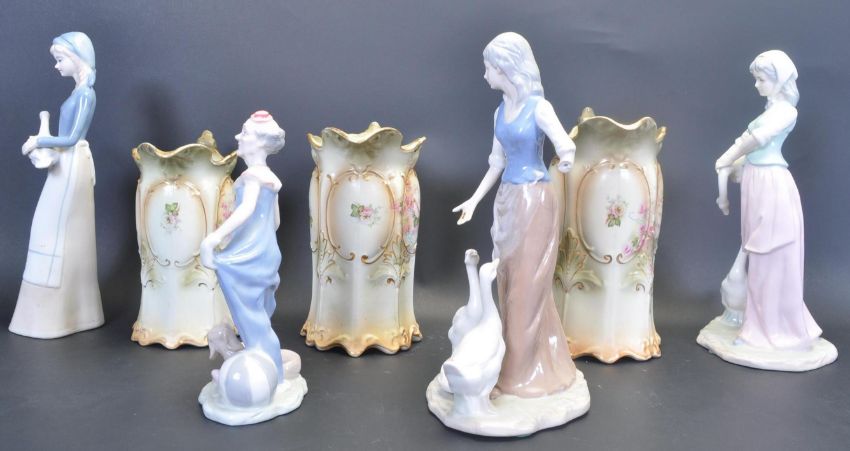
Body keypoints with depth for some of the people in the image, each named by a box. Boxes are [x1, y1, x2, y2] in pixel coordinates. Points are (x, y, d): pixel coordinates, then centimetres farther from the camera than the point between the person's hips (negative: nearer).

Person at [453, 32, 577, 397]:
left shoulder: (539, 107, -12)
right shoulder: (500, 112, 9)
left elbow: (565, 143, -24)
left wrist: (566, 158, -47)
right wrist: (475, 199, 16)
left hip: (534, 201, -7)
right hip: (507, 201, 7)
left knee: (529, 285, 1)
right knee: (508, 283, 12)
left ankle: (528, 370, 14)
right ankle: (513, 362, 26)